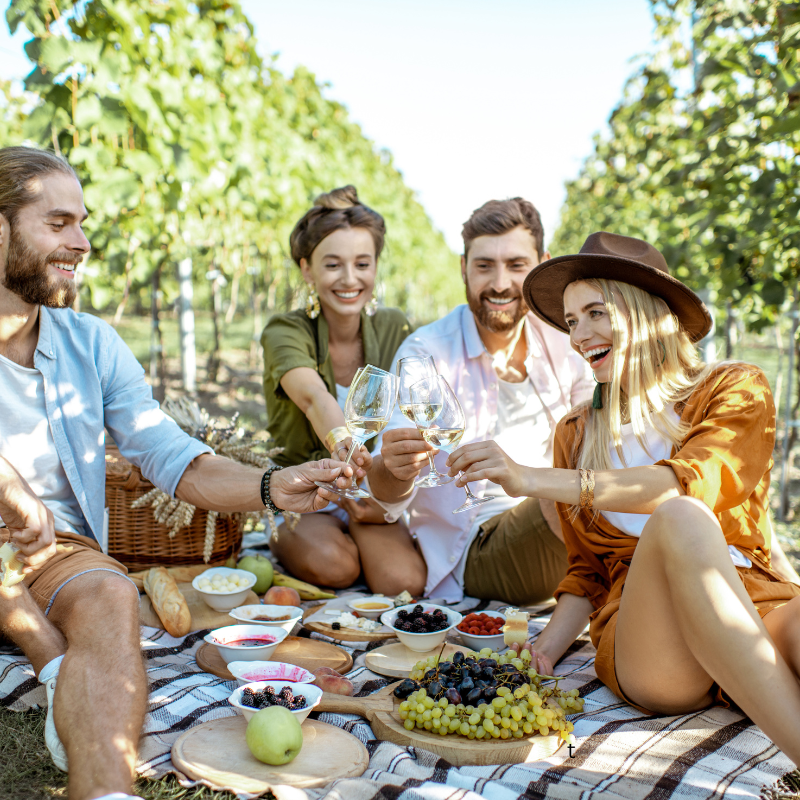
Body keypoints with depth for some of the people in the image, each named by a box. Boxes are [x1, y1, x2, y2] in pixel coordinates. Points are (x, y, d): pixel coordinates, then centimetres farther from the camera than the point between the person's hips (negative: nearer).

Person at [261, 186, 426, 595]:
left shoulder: (394, 328, -2)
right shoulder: (285, 332, -15)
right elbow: (313, 397, -37)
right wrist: (340, 441, -61)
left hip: (374, 495, 2)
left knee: (404, 581, -26)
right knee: (333, 565, -32)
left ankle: (355, 525, 2)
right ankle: (281, 540, 0)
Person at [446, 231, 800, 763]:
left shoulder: (737, 392, 8)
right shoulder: (576, 434, 19)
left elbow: (692, 483, -13)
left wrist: (534, 481, -21)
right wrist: (549, 646, 1)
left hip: (754, 609, -1)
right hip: (643, 646, 1)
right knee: (677, 520, -33)